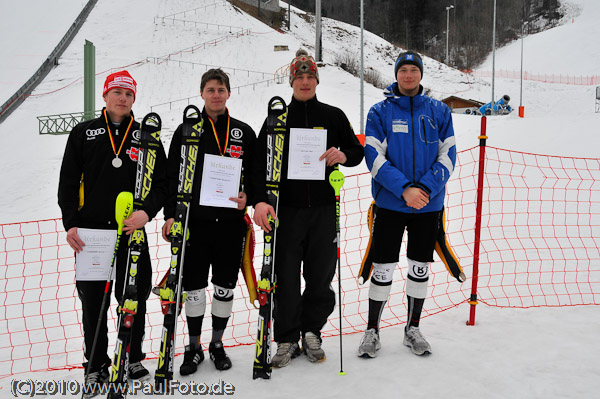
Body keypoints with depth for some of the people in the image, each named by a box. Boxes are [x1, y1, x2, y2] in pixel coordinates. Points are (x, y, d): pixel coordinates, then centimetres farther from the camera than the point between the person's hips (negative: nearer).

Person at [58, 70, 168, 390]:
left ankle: (133, 358, 23)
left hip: (132, 231, 0)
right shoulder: (84, 133, 7)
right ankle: (96, 365, 19)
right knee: (93, 299, 5)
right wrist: (70, 224, -5)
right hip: (90, 230, 0)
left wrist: (147, 211, -14)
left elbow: (161, 181, 4)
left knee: (134, 297, 5)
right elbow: (68, 182, 6)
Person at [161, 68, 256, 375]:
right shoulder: (186, 131, 4)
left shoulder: (244, 133, 7)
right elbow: (172, 176, 3)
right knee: (193, 287, 5)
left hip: (231, 222, 1)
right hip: (194, 220, -1)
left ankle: (217, 344, 26)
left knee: (225, 286, 9)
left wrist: (246, 195, -8)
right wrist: (171, 214, -5)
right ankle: (194, 347, 21)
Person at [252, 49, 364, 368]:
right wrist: (261, 200, -17)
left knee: (321, 275, 6)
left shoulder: (333, 116, 11)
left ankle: (311, 332, 23)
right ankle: (287, 339, 15)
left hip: (324, 209, 1)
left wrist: (343, 156, -11)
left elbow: (357, 150, 14)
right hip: (287, 208, -1)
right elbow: (261, 161, -2)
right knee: (286, 277, 0)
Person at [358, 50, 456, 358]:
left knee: (420, 269, 11)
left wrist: (424, 188, -15)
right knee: (383, 269, 1)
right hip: (390, 203, -2)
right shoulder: (380, 112, 0)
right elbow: (374, 156, -8)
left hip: (429, 205, 2)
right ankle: (372, 330, 17)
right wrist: (404, 189, -19)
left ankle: (412, 329, 27)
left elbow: (448, 156, 1)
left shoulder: (440, 111, 6)